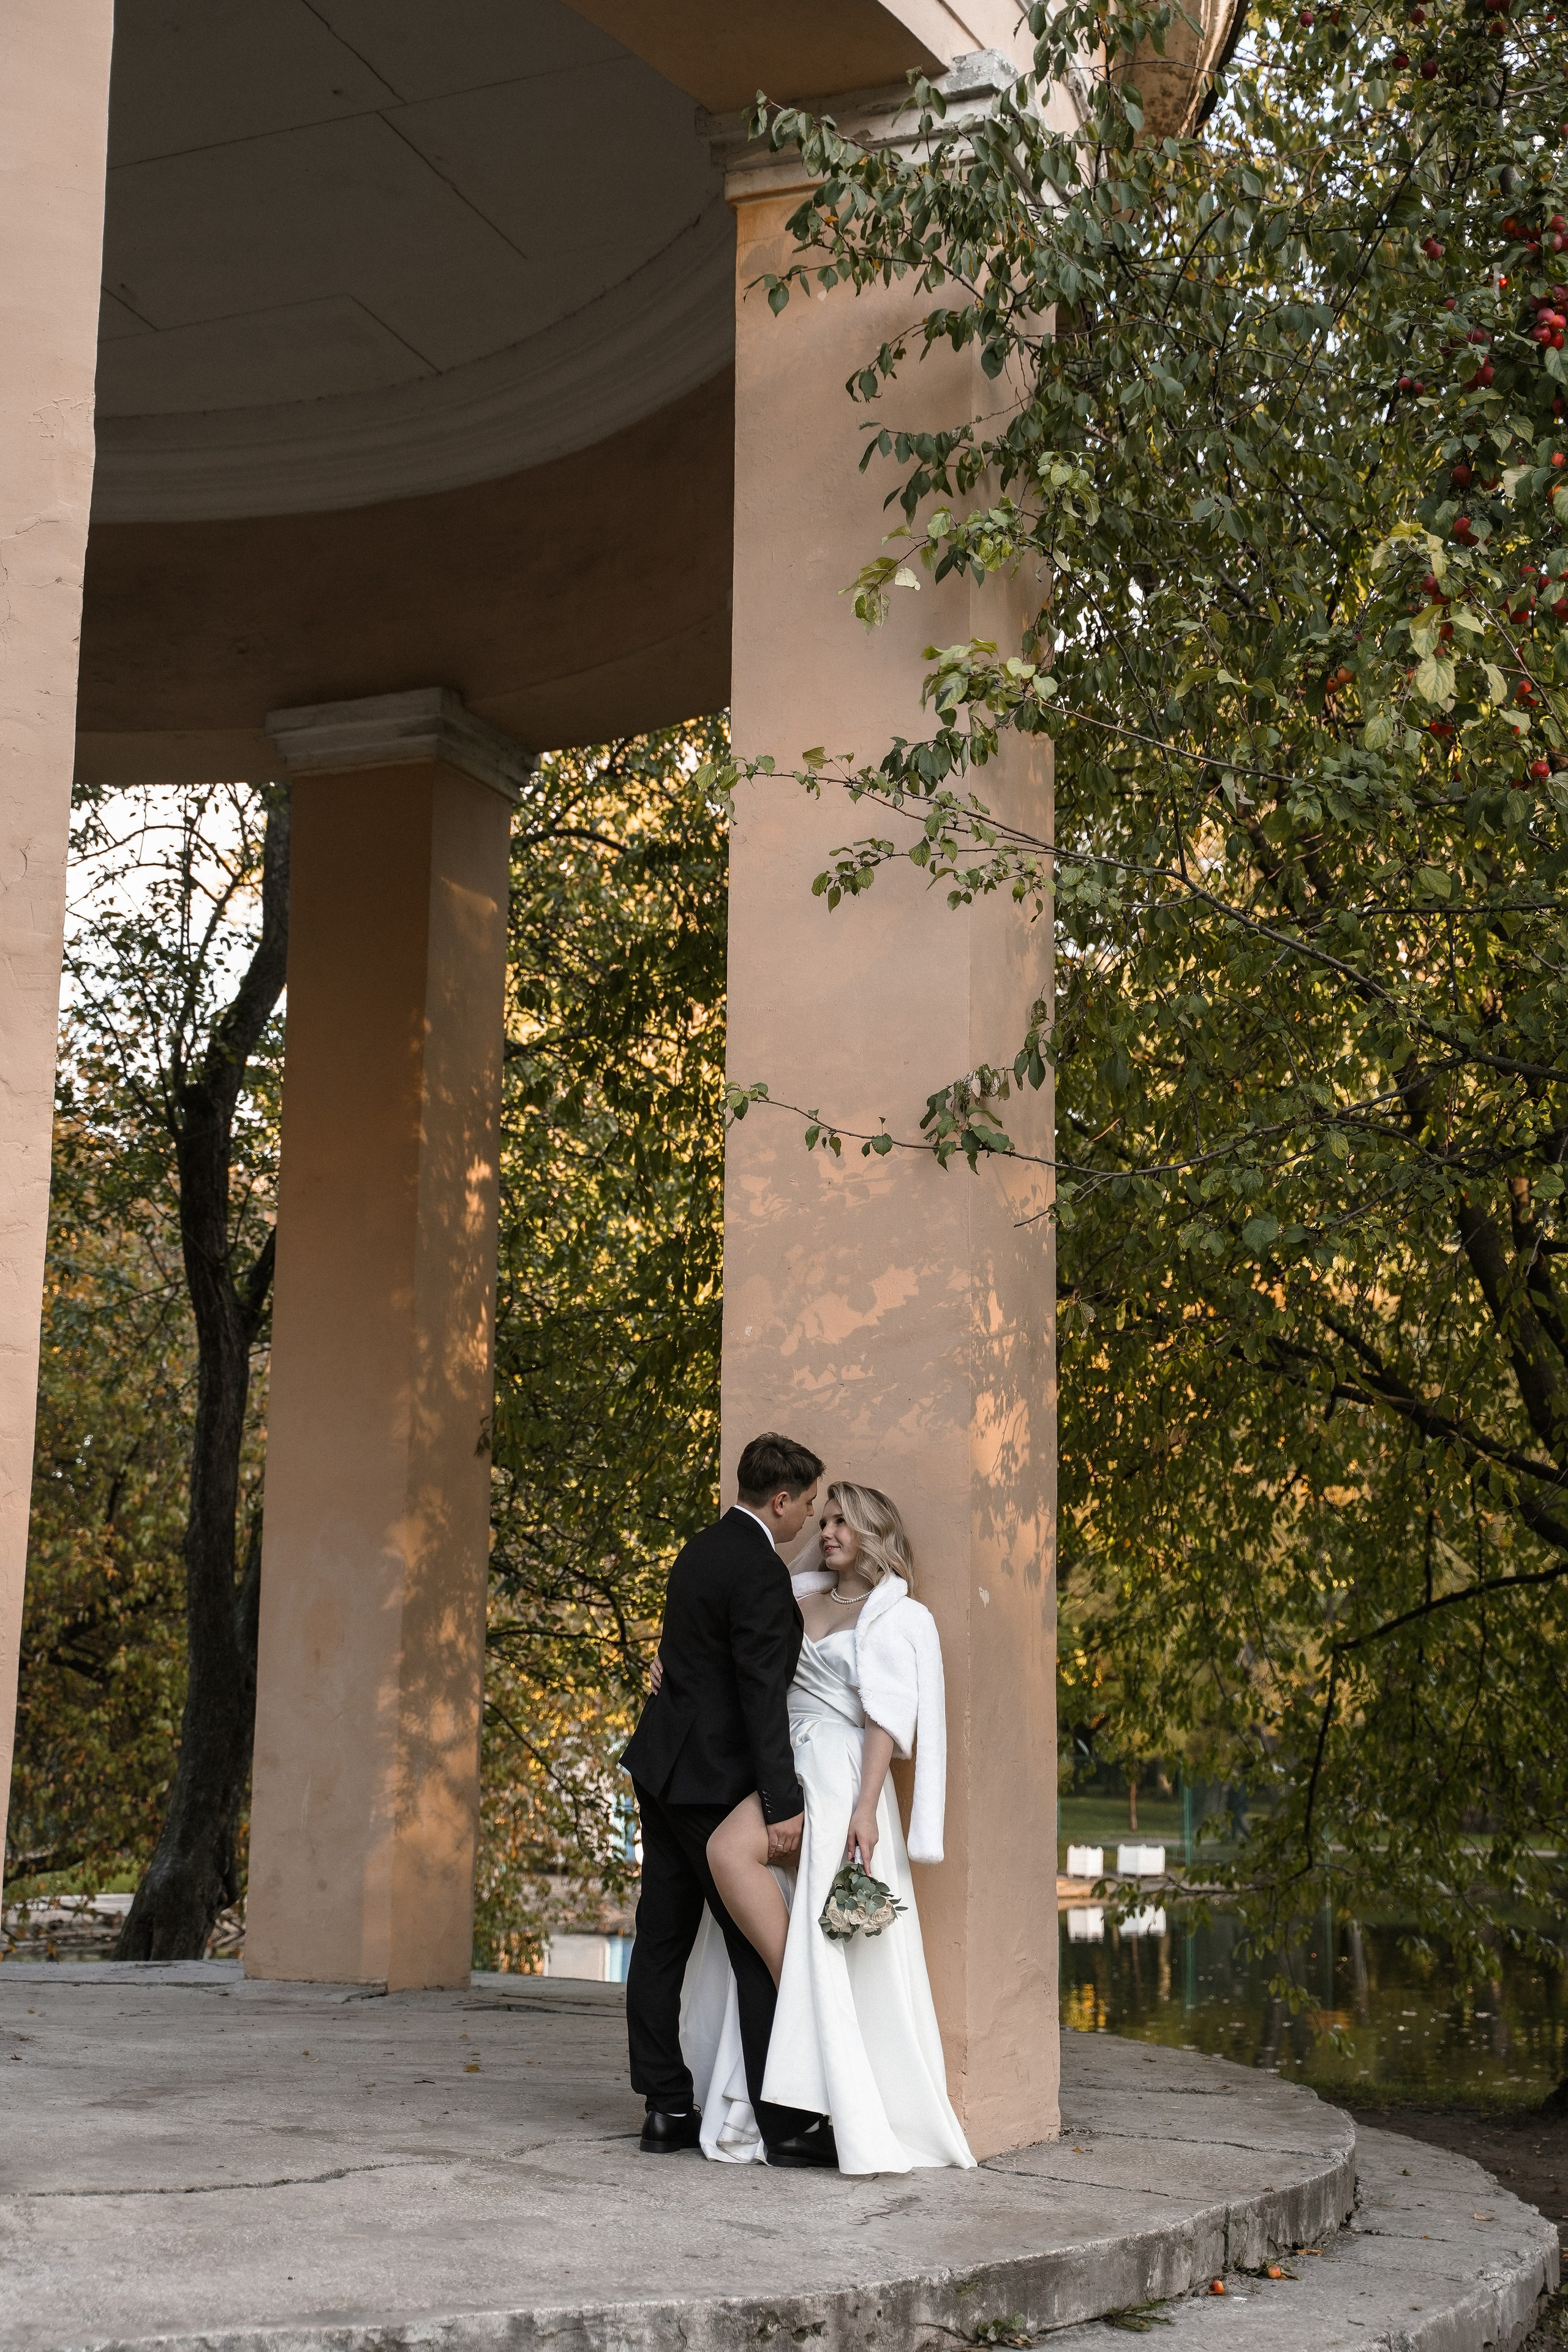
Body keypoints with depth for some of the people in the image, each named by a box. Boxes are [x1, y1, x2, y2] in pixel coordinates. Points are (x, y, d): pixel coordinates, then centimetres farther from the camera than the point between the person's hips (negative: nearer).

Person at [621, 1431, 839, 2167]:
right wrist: (783, 1804, -22)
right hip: (712, 1779, -10)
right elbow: (763, 1693, -22)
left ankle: (666, 2109, 14)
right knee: (759, 1948, -5)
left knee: (662, 1939, 9)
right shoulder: (760, 1573, -17)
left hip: (664, 1767, 10)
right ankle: (783, 2121, -2)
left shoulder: (703, 1549, 11)